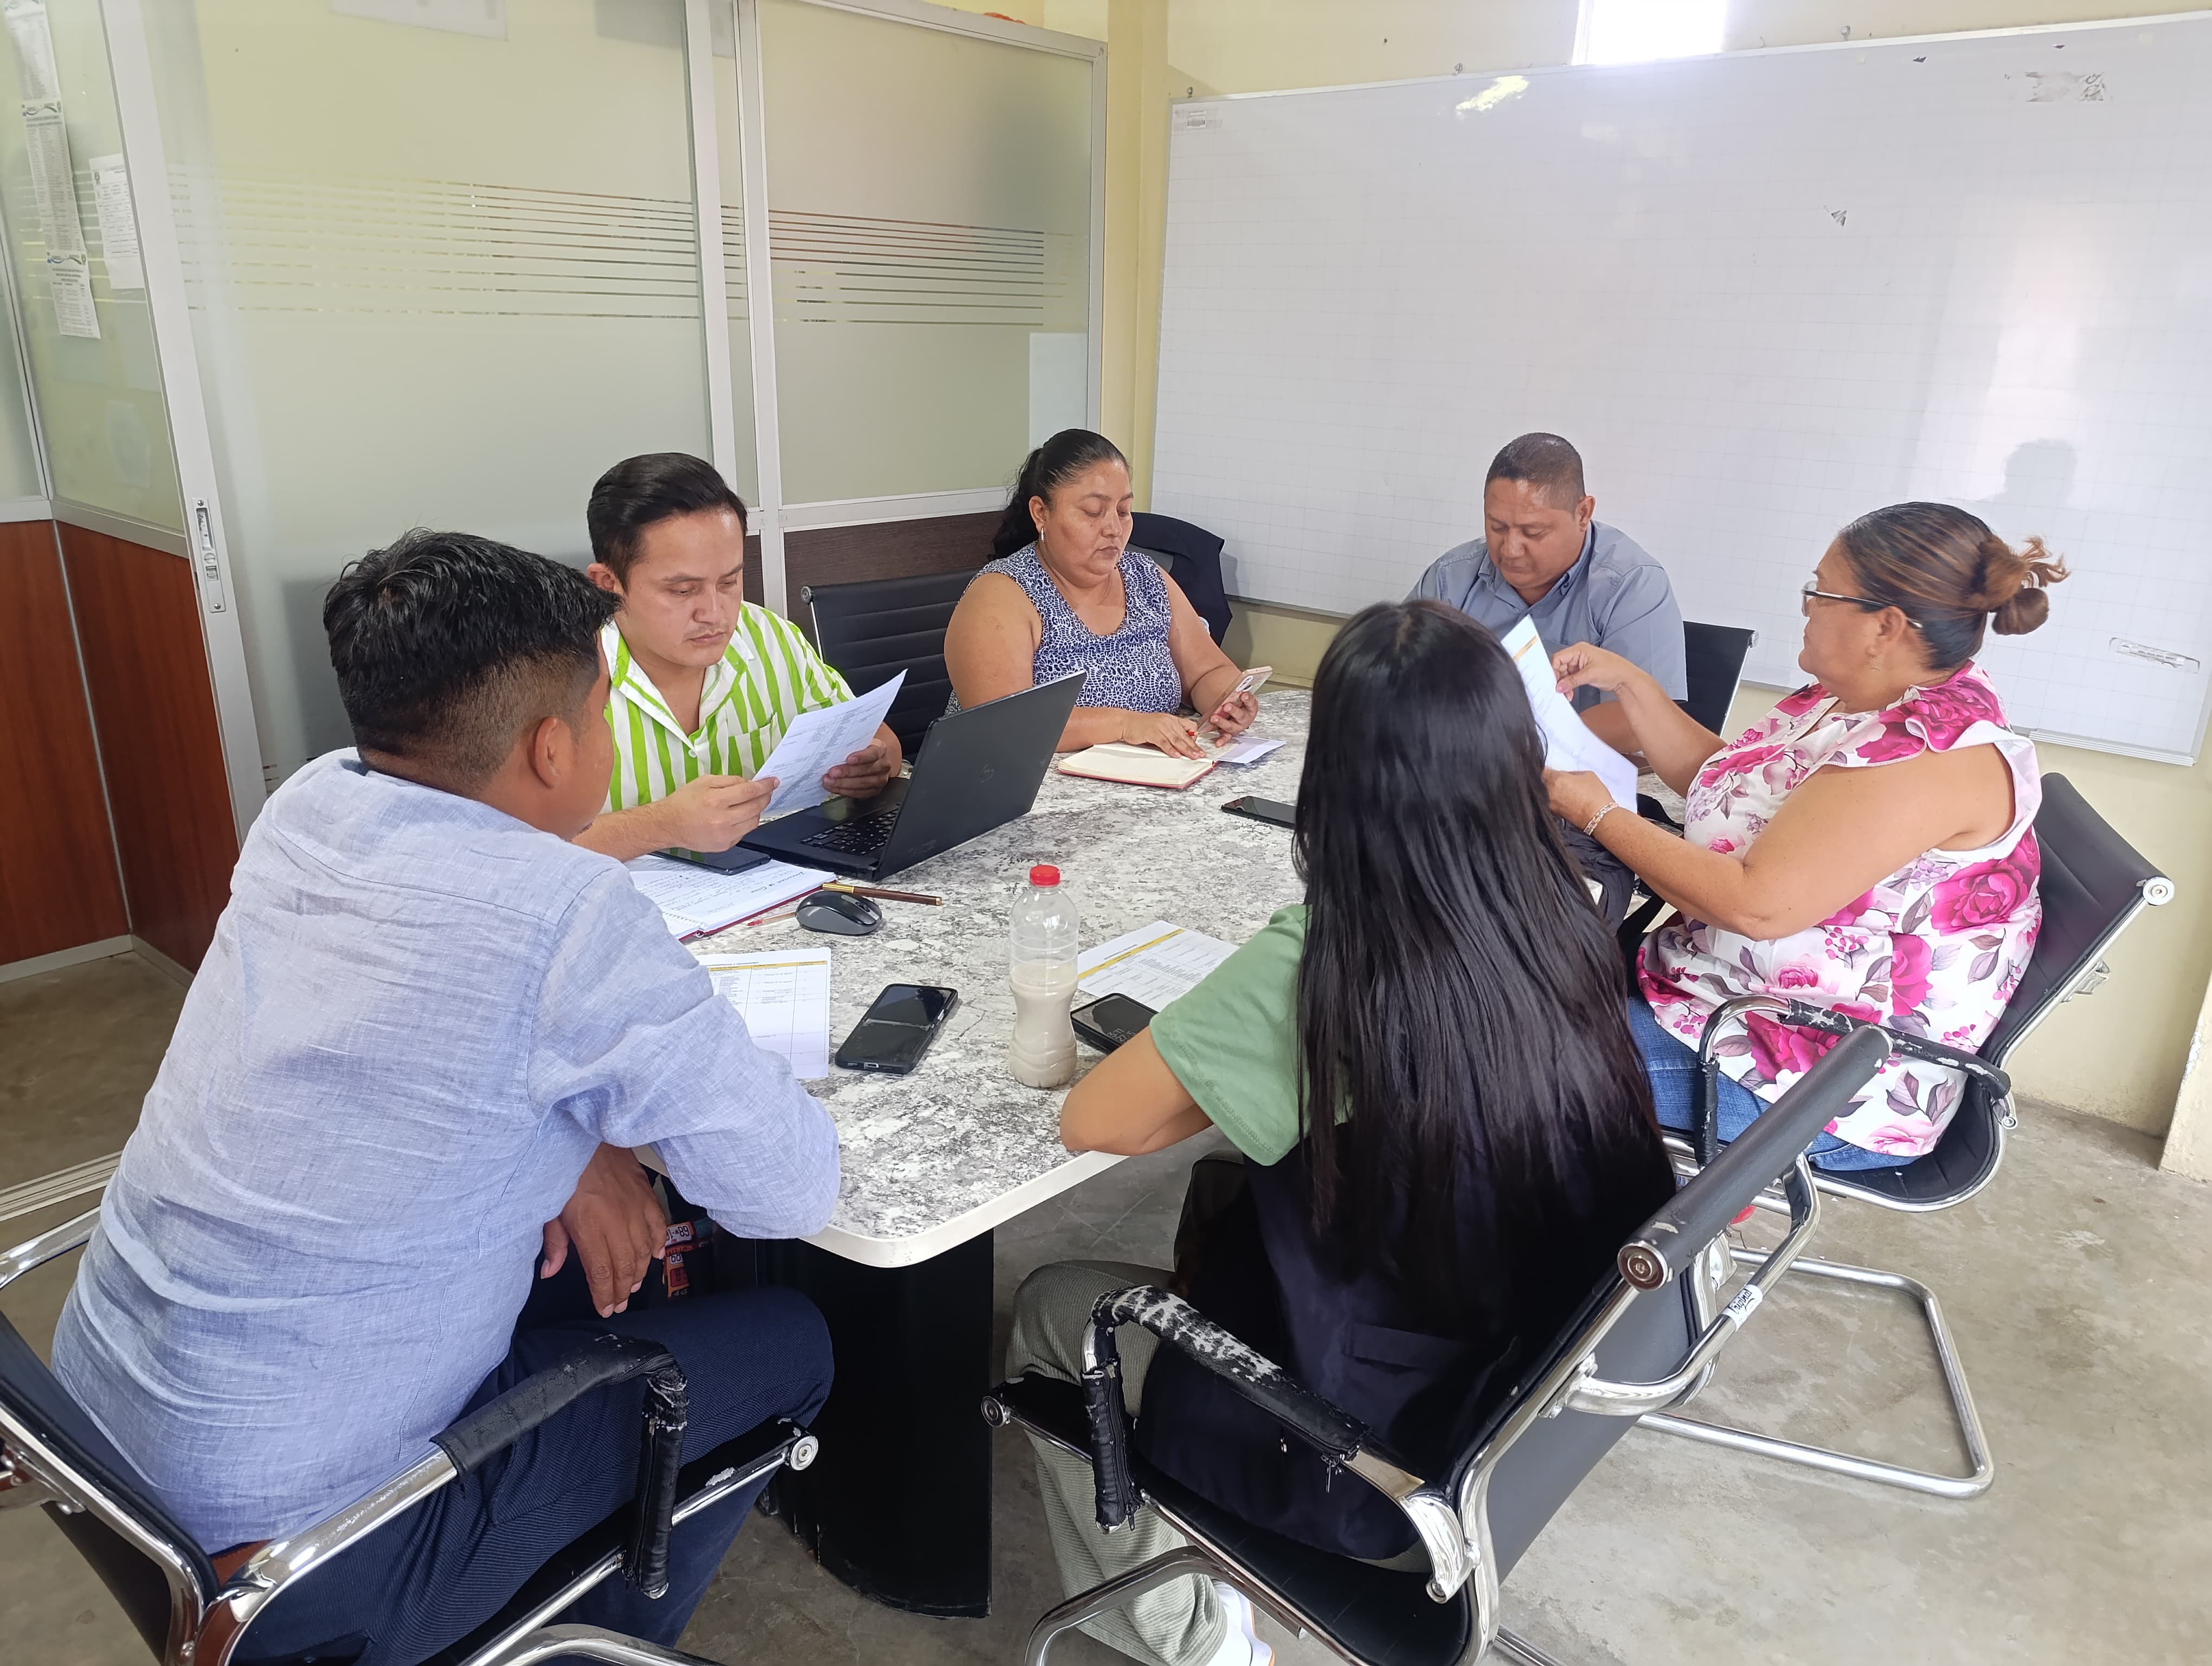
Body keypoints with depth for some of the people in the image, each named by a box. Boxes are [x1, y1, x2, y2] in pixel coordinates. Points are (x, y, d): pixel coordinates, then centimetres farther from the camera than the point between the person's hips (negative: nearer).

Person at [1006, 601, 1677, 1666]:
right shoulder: (1564, 928, -12)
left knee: (1047, 1308, 15)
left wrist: (1230, 1091, -6)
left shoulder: (1306, 973, -30)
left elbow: (1089, 1123, -18)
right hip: (1536, 1403, 6)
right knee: (1226, 1203, 26)